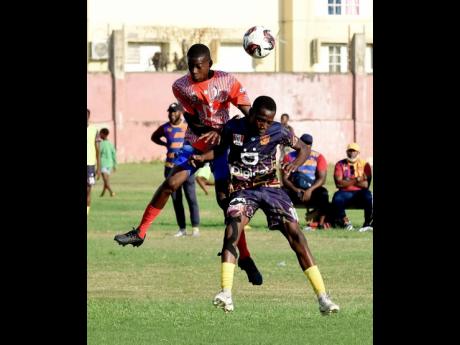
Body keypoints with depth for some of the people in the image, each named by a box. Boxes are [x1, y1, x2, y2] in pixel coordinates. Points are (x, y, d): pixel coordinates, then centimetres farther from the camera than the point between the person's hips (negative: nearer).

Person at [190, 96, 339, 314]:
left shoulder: (277, 131, -8)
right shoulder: (233, 128, -7)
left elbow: (303, 149, 4)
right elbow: (221, 148, 12)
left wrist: (294, 165, -17)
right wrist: (202, 157, -8)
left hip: (270, 186, 0)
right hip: (243, 190, 0)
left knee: (295, 234, -10)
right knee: (231, 232, -25)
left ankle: (322, 297, -6)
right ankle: (226, 294, -27)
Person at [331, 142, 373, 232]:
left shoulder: (365, 164, 7)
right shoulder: (340, 164, 8)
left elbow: (366, 184, -5)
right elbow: (338, 183, -6)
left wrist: (347, 182, -6)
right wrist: (356, 180, -11)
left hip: (360, 193, 0)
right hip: (345, 193, 0)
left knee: (368, 196, -35)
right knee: (337, 198, -33)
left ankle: (368, 224, -18)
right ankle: (345, 222, -9)